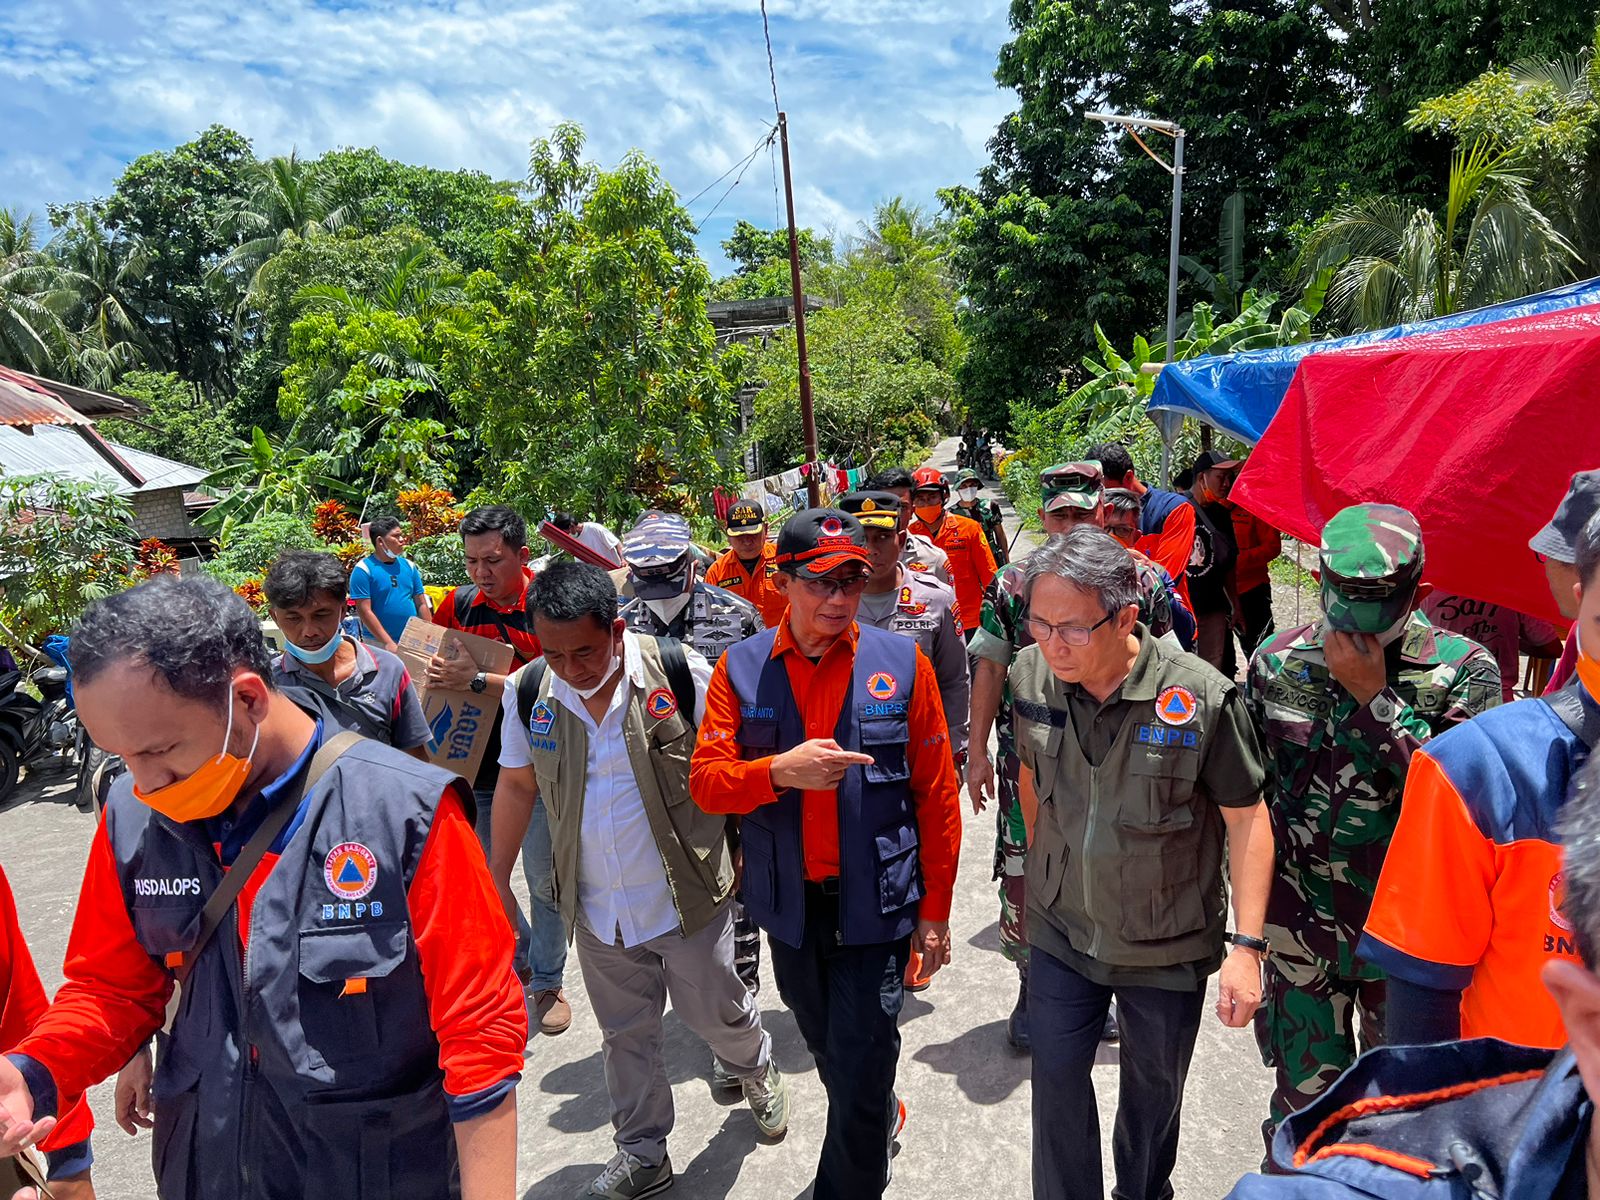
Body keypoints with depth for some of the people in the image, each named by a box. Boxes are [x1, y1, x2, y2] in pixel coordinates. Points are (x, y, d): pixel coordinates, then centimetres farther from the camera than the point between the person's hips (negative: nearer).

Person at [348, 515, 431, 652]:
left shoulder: (409, 566, 8)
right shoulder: (363, 569, -7)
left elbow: (421, 604, 11)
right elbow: (364, 610, -12)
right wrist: (388, 642, -17)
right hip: (379, 644, -5)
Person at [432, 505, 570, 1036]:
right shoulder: (459, 604, 1)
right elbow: (432, 667, 14)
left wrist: (477, 680, -24)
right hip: (474, 765, 4)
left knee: (545, 881, 8)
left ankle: (547, 983, 28)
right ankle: (519, 958, 39)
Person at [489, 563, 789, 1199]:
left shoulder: (680, 673, -20)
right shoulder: (527, 691, -9)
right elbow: (518, 787, 6)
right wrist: (498, 878, 12)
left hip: (687, 893, -3)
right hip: (597, 907, 3)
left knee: (716, 1012, 16)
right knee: (626, 1034, 18)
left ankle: (757, 1069, 50)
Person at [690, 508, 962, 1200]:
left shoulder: (902, 662, -8)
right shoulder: (741, 669, -3)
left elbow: (936, 793, -4)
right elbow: (705, 779, -9)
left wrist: (936, 908, -3)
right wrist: (780, 771, -28)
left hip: (876, 902, -3)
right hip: (790, 904, 3)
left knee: (861, 1070, 3)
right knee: (826, 1046, 23)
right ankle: (880, 1119, 53)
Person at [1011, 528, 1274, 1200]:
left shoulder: (1202, 698, -24)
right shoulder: (1031, 675, -12)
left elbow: (1247, 819, -15)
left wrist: (1246, 944, -18)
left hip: (1168, 946, -2)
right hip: (1062, 931, 2)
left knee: (1154, 1087, 21)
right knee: (1056, 1077, 11)